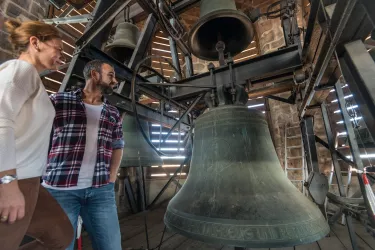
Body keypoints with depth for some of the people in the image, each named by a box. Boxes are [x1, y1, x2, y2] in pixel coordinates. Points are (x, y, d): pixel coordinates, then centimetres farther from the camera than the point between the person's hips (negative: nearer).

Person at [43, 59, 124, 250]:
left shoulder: (113, 114, 13)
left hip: (101, 190, 4)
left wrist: (112, 175, 9)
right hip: (60, 188, -3)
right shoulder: (58, 100, 2)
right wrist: (44, 172, -3)